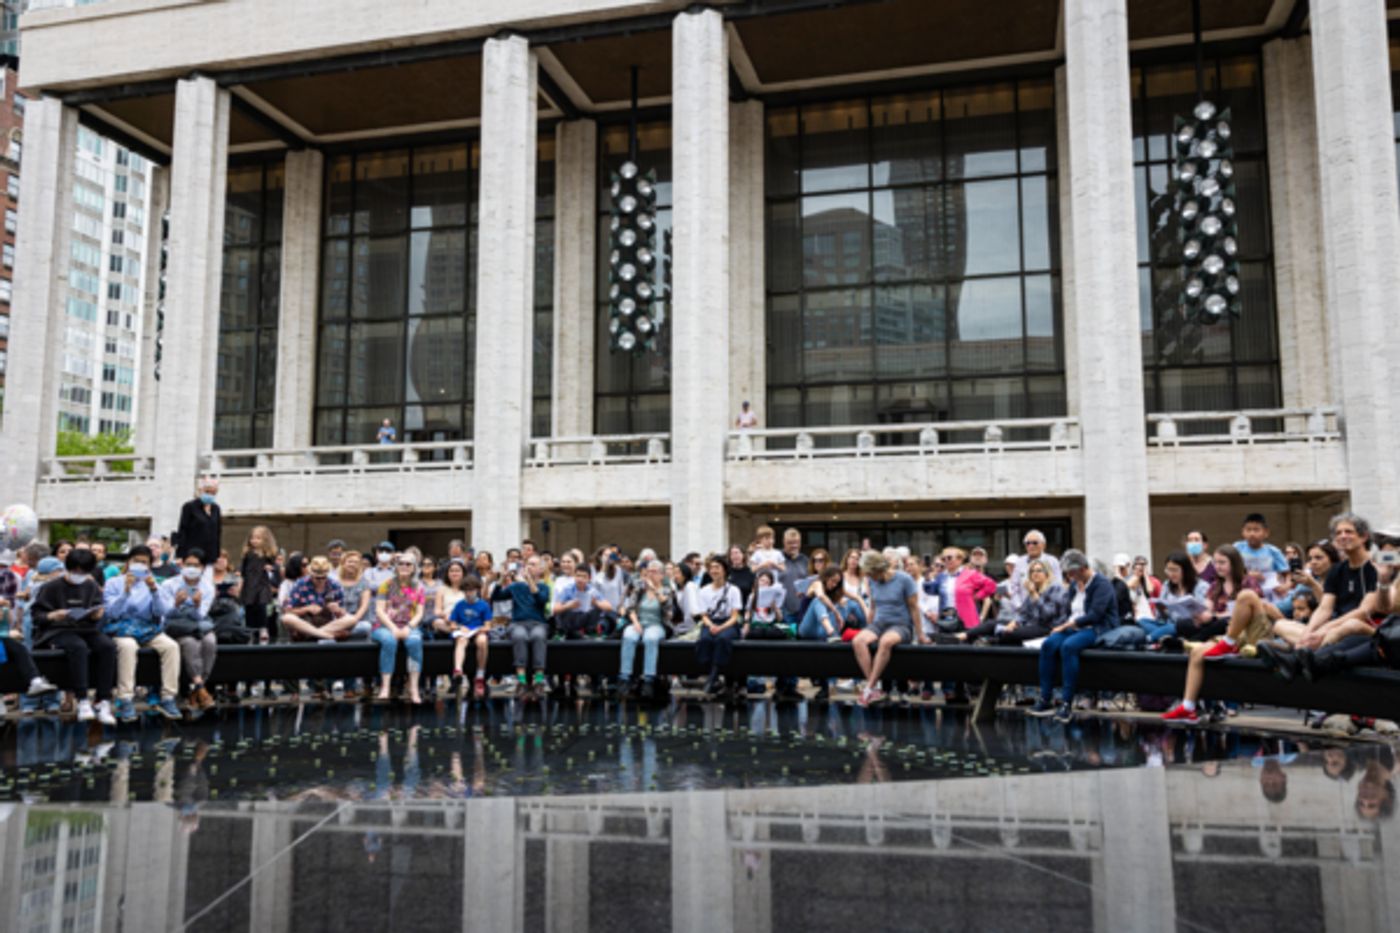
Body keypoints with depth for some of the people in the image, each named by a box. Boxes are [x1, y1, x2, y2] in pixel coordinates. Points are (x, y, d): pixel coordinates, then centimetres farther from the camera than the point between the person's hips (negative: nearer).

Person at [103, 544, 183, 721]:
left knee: (171, 646, -26)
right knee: (128, 646, -38)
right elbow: (111, 613, -4)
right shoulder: (114, 583, 9)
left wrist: (154, 590, -14)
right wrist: (126, 591, -16)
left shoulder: (151, 583, 16)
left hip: (148, 629, 3)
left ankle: (167, 698, -23)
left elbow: (158, 612, 2)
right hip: (121, 629, -3)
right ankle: (125, 701, -34)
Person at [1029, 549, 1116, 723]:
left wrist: (1068, 624, -14)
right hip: (1075, 628, 7)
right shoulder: (1076, 585, 17)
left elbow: (1094, 615, -17)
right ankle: (1046, 700, -22)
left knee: (1068, 646, -36)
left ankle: (1067, 703, -32)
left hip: (1098, 629, -7)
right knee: (1048, 644, -22)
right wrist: (1062, 625, 0)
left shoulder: (1101, 584, -8)